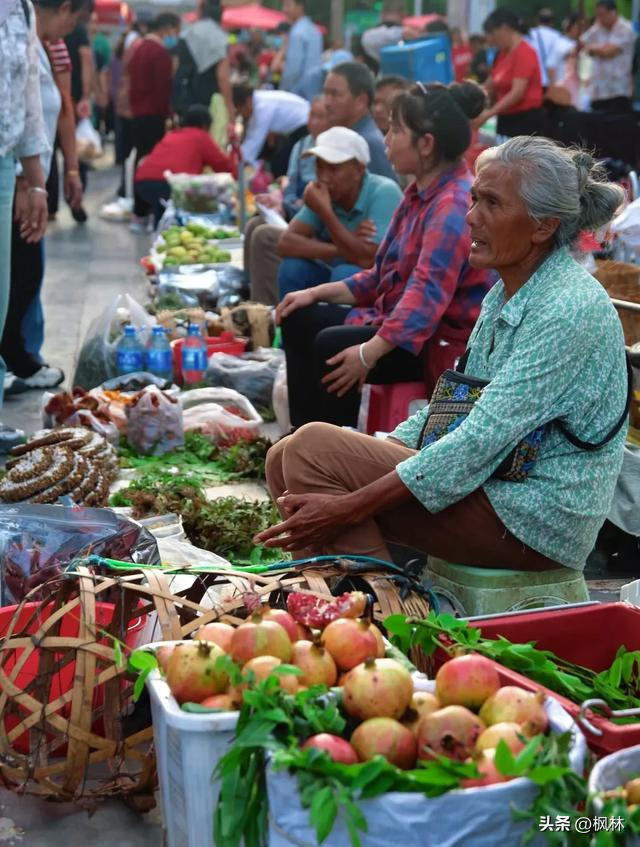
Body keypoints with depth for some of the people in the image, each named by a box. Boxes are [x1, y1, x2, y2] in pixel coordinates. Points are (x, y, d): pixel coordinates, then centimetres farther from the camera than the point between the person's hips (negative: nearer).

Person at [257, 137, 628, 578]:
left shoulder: (569, 309, -19)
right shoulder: (504, 295, 11)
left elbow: (480, 442, -25)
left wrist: (351, 506, -25)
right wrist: (381, 450, 2)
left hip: (536, 521, -9)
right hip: (495, 483, 9)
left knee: (315, 447, -18)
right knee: (286, 458, 0)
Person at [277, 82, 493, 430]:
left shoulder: (454, 206, -21)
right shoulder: (420, 193, 11)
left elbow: (426, 295, -31)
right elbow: (383, 276, 17)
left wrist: (370, 352, -37)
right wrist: (317, 293, 10)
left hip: (442, 343, -11)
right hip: (397, 319, 11)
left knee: (332, 345, -27)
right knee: (300, 321, 6)